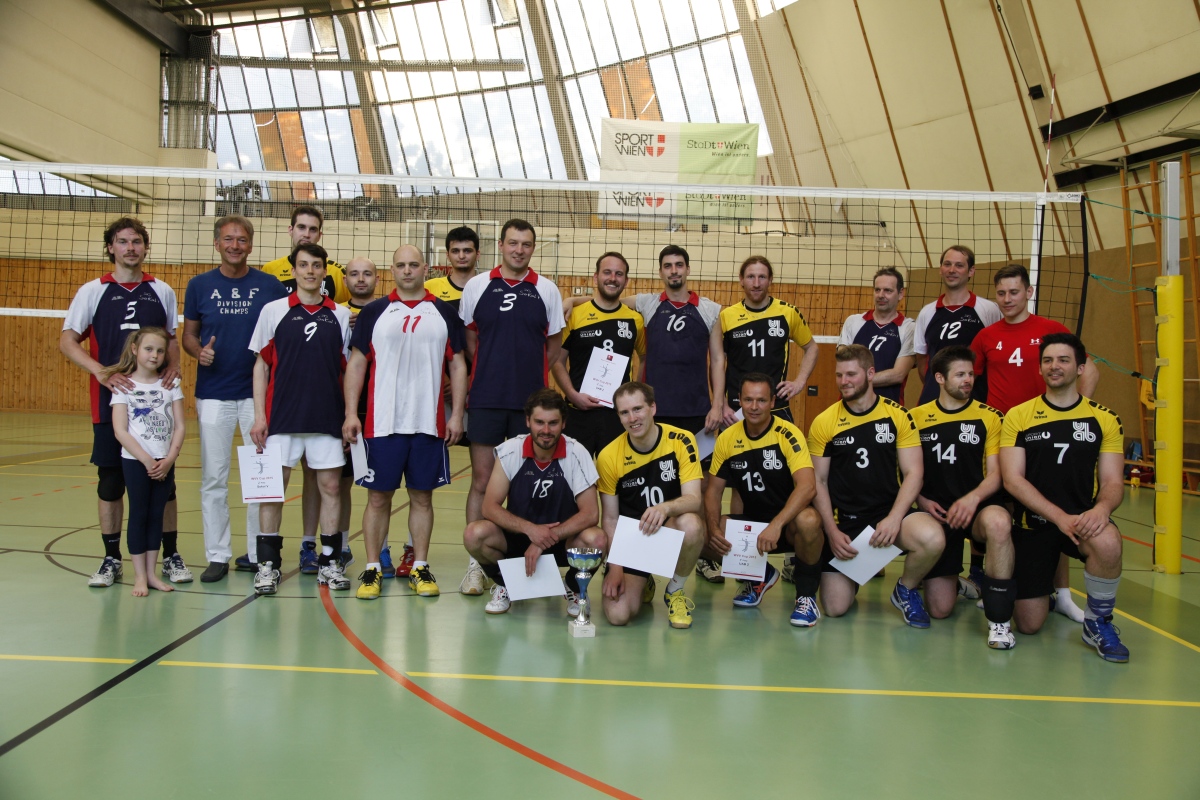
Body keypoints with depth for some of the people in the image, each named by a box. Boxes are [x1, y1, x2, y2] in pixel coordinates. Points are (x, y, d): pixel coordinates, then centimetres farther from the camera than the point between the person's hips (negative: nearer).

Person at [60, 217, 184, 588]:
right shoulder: (93, 291, 4)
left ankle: (171, 556, 15)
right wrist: (102, 372, -16)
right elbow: (67, 341, 0)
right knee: (110, 481, 5)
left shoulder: (162, 292, 9)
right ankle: (111, 560, 17)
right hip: (111, 401, -1)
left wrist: (174, 367, -6)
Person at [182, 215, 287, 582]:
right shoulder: (200, 285, 5)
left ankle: (258, 553, 17)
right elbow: (188, 333, 11)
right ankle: (218, 556, 15)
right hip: (213, 394, 1)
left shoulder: (270, 286, 2)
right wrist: (199, 352, -9)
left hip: (260, 392, -1)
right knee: (213, 478, 4)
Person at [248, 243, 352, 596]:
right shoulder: (273, 311, 4)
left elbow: (348, 368, 10)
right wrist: (259, 415, -2)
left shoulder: (341, 315, 7)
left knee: (330, 486, 4)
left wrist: (350, 416, 5)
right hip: (282, 416, -1)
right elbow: (261, 365, 5)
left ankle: (329, 561, 15)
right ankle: (268, 563, 11)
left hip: (327, 417, 1)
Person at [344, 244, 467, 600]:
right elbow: (356, 364, 5)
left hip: (430, 423, 1)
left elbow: (458, 365, 8)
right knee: (378, 496, 4)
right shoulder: (374, 313, 6)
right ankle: (373, 569, 14)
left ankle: (420, 568, 17)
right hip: (381, 422, 0)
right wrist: (351, 414, -4)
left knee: (422, 496, 7)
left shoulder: (444, 313, 7)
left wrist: (456, 414, 0)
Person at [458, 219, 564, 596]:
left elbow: (555, 343, 12)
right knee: (482, 480, 1)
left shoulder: (547, 289, 6)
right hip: (485, 400, 0)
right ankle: (475, 564, 8)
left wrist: (531, 374, 6)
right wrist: (489, 371, 7)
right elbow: (466, 338, 11)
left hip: (530, 401, 0)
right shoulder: (477, 286, 6)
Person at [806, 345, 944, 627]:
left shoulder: (898, 415, -2)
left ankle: (906, 590, 0)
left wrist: (894, 518, -19)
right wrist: (832, 532, -9)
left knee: (932, 538, -34)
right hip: (844, 518, 0)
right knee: (835, 607, -9)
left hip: (890, 510, 0)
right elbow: (819, 482, 2)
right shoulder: (824, 422, -1)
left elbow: (913, 473, -5)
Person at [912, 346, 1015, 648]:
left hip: (977, 507, -1)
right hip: (936, 511, 1)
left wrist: (973, 498, -22)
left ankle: (999, 620, -25)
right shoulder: (917, 418, 7)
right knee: (940, 609, -5)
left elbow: (994, 474, -3)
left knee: (998, 521, -41)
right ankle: (958, 582, 35)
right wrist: (922, 501, -9)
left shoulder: (989, 417, 3)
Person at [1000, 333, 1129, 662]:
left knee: (1107, 544, -38)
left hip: (1082, 521, 0)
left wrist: (1101, 508, -25)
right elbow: (1013, 479, -9)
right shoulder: (1018, 417, 0)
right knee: (1029, 625, -5)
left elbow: (1113, 482, 0)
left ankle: (1099, 623, -9)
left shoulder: (1105, 420, 4)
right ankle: (1043, 591, 34)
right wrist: (1060, 516, -22)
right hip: (1034, 524, 0)